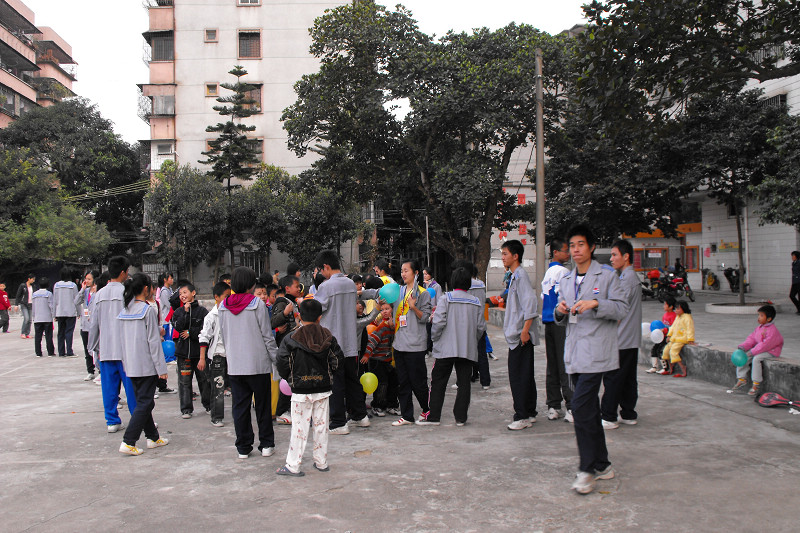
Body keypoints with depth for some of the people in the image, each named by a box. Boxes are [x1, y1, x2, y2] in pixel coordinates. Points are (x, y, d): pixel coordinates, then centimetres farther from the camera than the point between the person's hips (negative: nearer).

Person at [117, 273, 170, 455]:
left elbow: (124, 338, 12)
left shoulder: (124, 311, 8)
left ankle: (153, 437, 25)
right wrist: (161, 368, -10)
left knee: (144, 401, 16)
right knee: (144, 403, -1)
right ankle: (128, 442, -5)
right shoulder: (148, 310, -13)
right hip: (146, 365, -7)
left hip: (130, 365, 7)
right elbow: (153, 341, -14)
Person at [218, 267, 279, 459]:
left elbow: (223, 334, 10)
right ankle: (266, 445, 17)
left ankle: (243, 447, 16)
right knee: (262, 405, 10)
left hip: (234, 365, 3)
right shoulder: (257, 304, -11)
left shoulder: (223, 306, 2)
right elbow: (267, 336, -9)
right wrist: (276, 359, -1)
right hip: (259, 363, -3)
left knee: (239, 406, 10)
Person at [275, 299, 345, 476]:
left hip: (301, 390, -3)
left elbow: (282, 362, -8)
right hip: (323, 389, 3)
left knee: (299, 427, 2)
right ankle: (321, 462, 20)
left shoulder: (291, 338, -8)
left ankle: (293, 466, 7)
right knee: (321, 425, 11)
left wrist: (289, 378, 9)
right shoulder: (328, 337, 0)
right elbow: (338, 359, 4)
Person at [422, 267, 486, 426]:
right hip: (468, 350, 3)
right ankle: (461, 417, 11)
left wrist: (435, 339, 3)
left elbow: (438, 322, -13)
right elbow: (481, 327, 5)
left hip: (446, 348, -2)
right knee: (464, 383, 9)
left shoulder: (446, 298, -5)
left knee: (438, 382, 6)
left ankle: (433, 417, 8)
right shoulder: (477, 302, 5)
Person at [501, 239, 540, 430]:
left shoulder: (521, 275, -14)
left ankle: (522, 416, -1)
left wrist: (525, 330, -24)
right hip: (517, 335, 10)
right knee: (525, 376, 14)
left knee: (518, 376, -7)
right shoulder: (514, 276, 17)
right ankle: (529, 413, 22)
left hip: (521, 336, -10)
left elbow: (530, 302, -23)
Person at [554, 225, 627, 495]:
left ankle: (587, 469, -5)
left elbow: (621, 308, -6)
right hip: (574, 352, 7)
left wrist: (595, 304, -21)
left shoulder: (607, 275, 0)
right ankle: (602, 464, 24)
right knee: (589, 410, 12)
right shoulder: (566, 280, 17)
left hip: (596, 350, -7)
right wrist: (560, 312, -3)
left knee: (581, 407, -15)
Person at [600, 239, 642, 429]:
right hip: (631, 340, 10)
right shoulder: (633, 277, 15)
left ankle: (608, 417, 0)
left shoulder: (626, 279, -15)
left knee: (612, 378, -4)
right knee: (628, 378, 12)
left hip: (621, 340, -10)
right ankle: (628, 415, 18)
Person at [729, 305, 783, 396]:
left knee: (756, 359, -33)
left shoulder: (772, 330, -19)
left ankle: (756, 385, -24)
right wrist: (743, 346, -6)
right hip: (758, 349, 9)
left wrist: (752, 352, -28)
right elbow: (752, 338, 11)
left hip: (770, 352, -9)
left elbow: (766, 344, -26)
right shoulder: (759, 327, 10)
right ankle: (741, 380, 0)